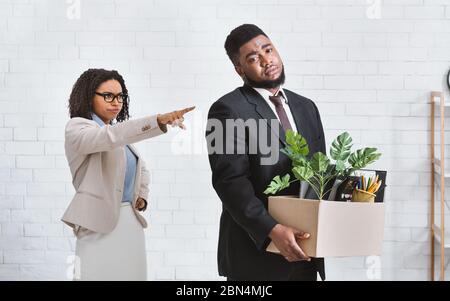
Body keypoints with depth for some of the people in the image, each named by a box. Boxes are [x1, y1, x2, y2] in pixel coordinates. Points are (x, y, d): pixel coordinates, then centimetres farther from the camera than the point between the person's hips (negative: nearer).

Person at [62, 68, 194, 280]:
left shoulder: (121, 135, 17)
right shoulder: (77, 128, -5)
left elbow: (140, 169, 32)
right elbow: (111, 136, -26)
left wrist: (142, 196, 12)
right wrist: (158, 121, -37)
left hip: (132, 223, 7)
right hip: (101, 225, -7)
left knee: (132, 275, 5)